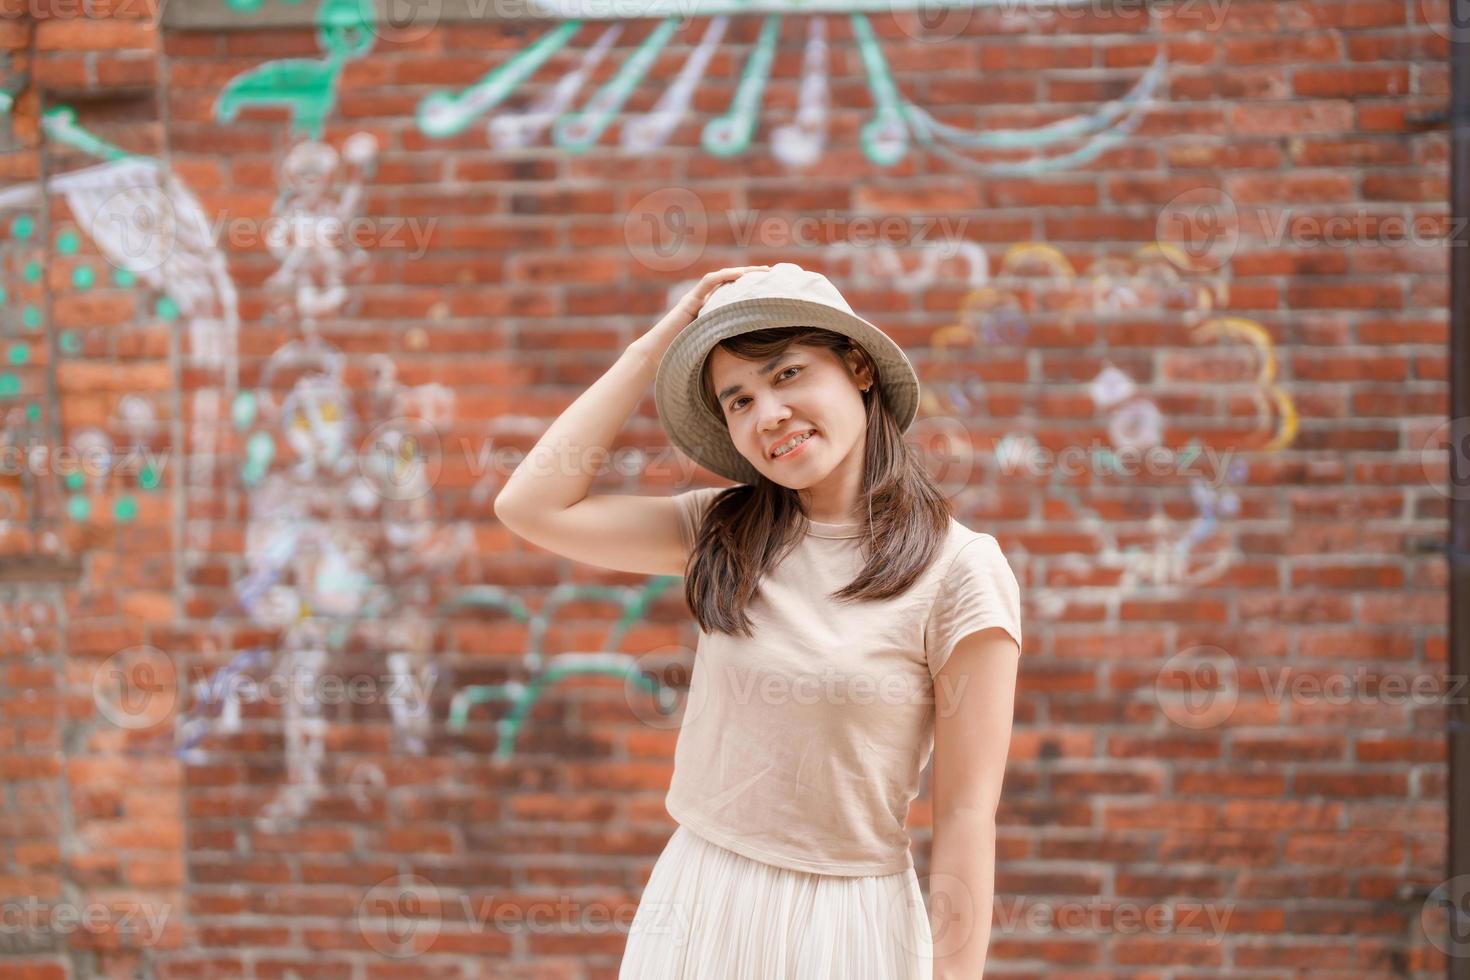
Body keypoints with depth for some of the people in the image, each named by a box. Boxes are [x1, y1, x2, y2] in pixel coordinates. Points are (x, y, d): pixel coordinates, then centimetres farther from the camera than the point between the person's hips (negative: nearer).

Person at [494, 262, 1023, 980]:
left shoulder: (959, 570, -12)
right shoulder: (723, 534, 3)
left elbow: (965, 814, -12)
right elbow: (531, 506, -4)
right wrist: (657, 345, -2)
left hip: (846, 921, -4)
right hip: (695, 900, 5)